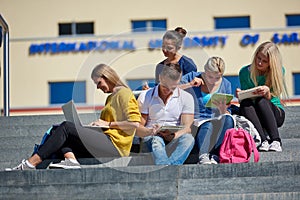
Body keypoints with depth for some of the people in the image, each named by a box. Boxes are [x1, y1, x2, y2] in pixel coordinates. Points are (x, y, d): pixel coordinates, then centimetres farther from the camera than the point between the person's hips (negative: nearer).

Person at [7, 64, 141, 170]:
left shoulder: (124, 93, 1)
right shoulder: (110, 98, 30)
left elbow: (134, 123, -12)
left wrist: (108, 124, -7)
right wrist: (97, 125, 9)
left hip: (115, 145, -9)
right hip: (105, 143, 9)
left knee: (66, 127, -18)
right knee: (57, 131, -2)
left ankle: (31, 163, -26)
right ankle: (70, 159, -30)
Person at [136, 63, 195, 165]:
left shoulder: (186, 97, 9)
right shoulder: (145, 97, 7)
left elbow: (187, 127, -1)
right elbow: (138, 129, 4)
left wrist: (175, 135, -24)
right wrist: (150, 131, -20)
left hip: (175, 139, 1)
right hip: (152, 138, -1)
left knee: (188, 138, -34)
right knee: (157, 141, -36)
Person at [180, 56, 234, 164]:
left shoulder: (226, 85, 10)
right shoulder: (192, 77, 4)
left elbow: (227, 114, 9)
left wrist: (223, 109, -15)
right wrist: (189, 85, -13)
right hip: (194, 122, -3)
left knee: (228, 119, -31)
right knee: (207, 125, -36)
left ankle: (214, 155, -37)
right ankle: (203, 156, -50)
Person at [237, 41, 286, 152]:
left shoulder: (279, 71, -5)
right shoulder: (245, 72, -3)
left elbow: (272, 99, -8)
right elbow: (245, 98, 0)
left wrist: (267, 92, -31)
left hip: (276, 115, -1)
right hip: (253, 117, 1)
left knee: (261, 100, -32)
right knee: (245, 103, -31)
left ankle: (275, 141, -46)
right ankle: (263, 141, -47)